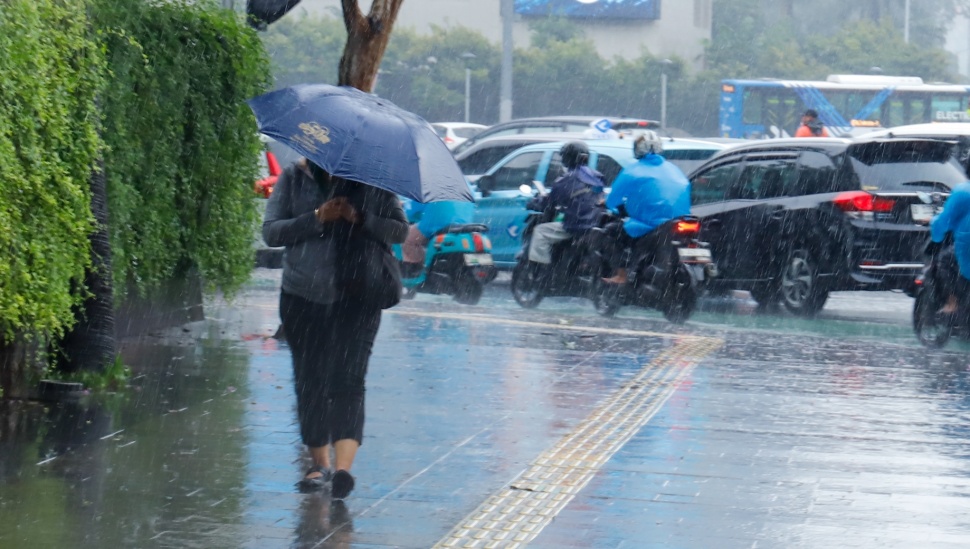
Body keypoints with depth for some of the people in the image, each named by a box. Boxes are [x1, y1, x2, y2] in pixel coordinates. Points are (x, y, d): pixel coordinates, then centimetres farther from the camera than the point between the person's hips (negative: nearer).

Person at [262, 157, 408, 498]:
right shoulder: (294, 179, 6)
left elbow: (400, 231, 0)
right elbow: (271, 232, -2)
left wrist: (360, 218, -17)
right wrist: (317, 218, -15)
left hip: (356, 300, -2)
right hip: (302, 299, 2)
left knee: (348, 380, -15)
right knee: (310, 381, 7)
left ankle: (343, 468, -24)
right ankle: (320, 463, 22)